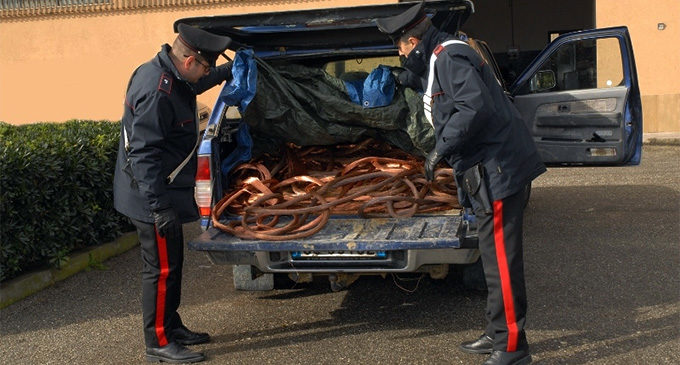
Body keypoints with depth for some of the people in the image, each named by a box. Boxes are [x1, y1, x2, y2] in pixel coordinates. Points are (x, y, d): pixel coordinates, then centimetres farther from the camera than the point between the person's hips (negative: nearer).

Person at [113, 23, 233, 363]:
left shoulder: (165, 73, 6)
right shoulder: (156, 93, -26)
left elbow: (194, 86, 31)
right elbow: (144, 154, -28)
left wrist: (229, 72, 33)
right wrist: (159, 206, -28)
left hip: (162, 194, 11)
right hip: (152, 198, -11)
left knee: (172, 263, 19)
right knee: (162, 269, 0)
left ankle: (172, 328, 33)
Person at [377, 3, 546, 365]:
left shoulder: (450, 58, -14)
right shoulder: (440, 58, 19)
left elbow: (476, 107, -27)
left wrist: (441, 148, -20)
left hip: (497, 169, -11)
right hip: (494, 168, 11)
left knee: (501, 260, -6)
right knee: (495, 257, 17)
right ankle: (497, 335, 28)